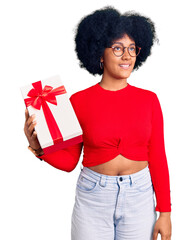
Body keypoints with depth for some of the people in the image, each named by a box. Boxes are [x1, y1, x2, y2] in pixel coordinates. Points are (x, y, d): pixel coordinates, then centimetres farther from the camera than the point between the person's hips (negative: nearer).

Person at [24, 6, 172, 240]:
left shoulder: (149, 100, -1)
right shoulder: (79, 101, -5)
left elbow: (157, 158, 0)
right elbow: (69, 160, -1)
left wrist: (165, 212, 0)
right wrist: (39, 147, -19)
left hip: (139, 196, 1)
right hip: (93, 197, -1)